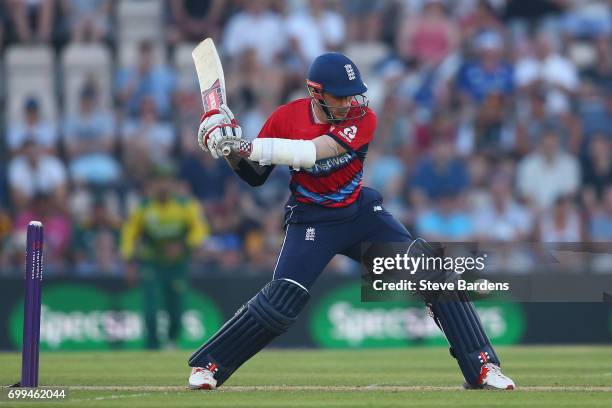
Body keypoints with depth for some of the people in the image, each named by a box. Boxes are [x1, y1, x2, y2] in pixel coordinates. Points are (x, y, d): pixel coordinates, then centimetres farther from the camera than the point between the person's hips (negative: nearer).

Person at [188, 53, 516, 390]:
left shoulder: (362, 118, -16)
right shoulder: (286, 118, -12)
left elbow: (311, 153, -31)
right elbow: (255, 176, 0)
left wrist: (246, 147, -37)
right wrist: (231, 151, -20)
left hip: (361, 212, 1)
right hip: (312, 220, -1)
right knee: (279, 301, -17)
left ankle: (482, 366, -7)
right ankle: (207, 364, 2)